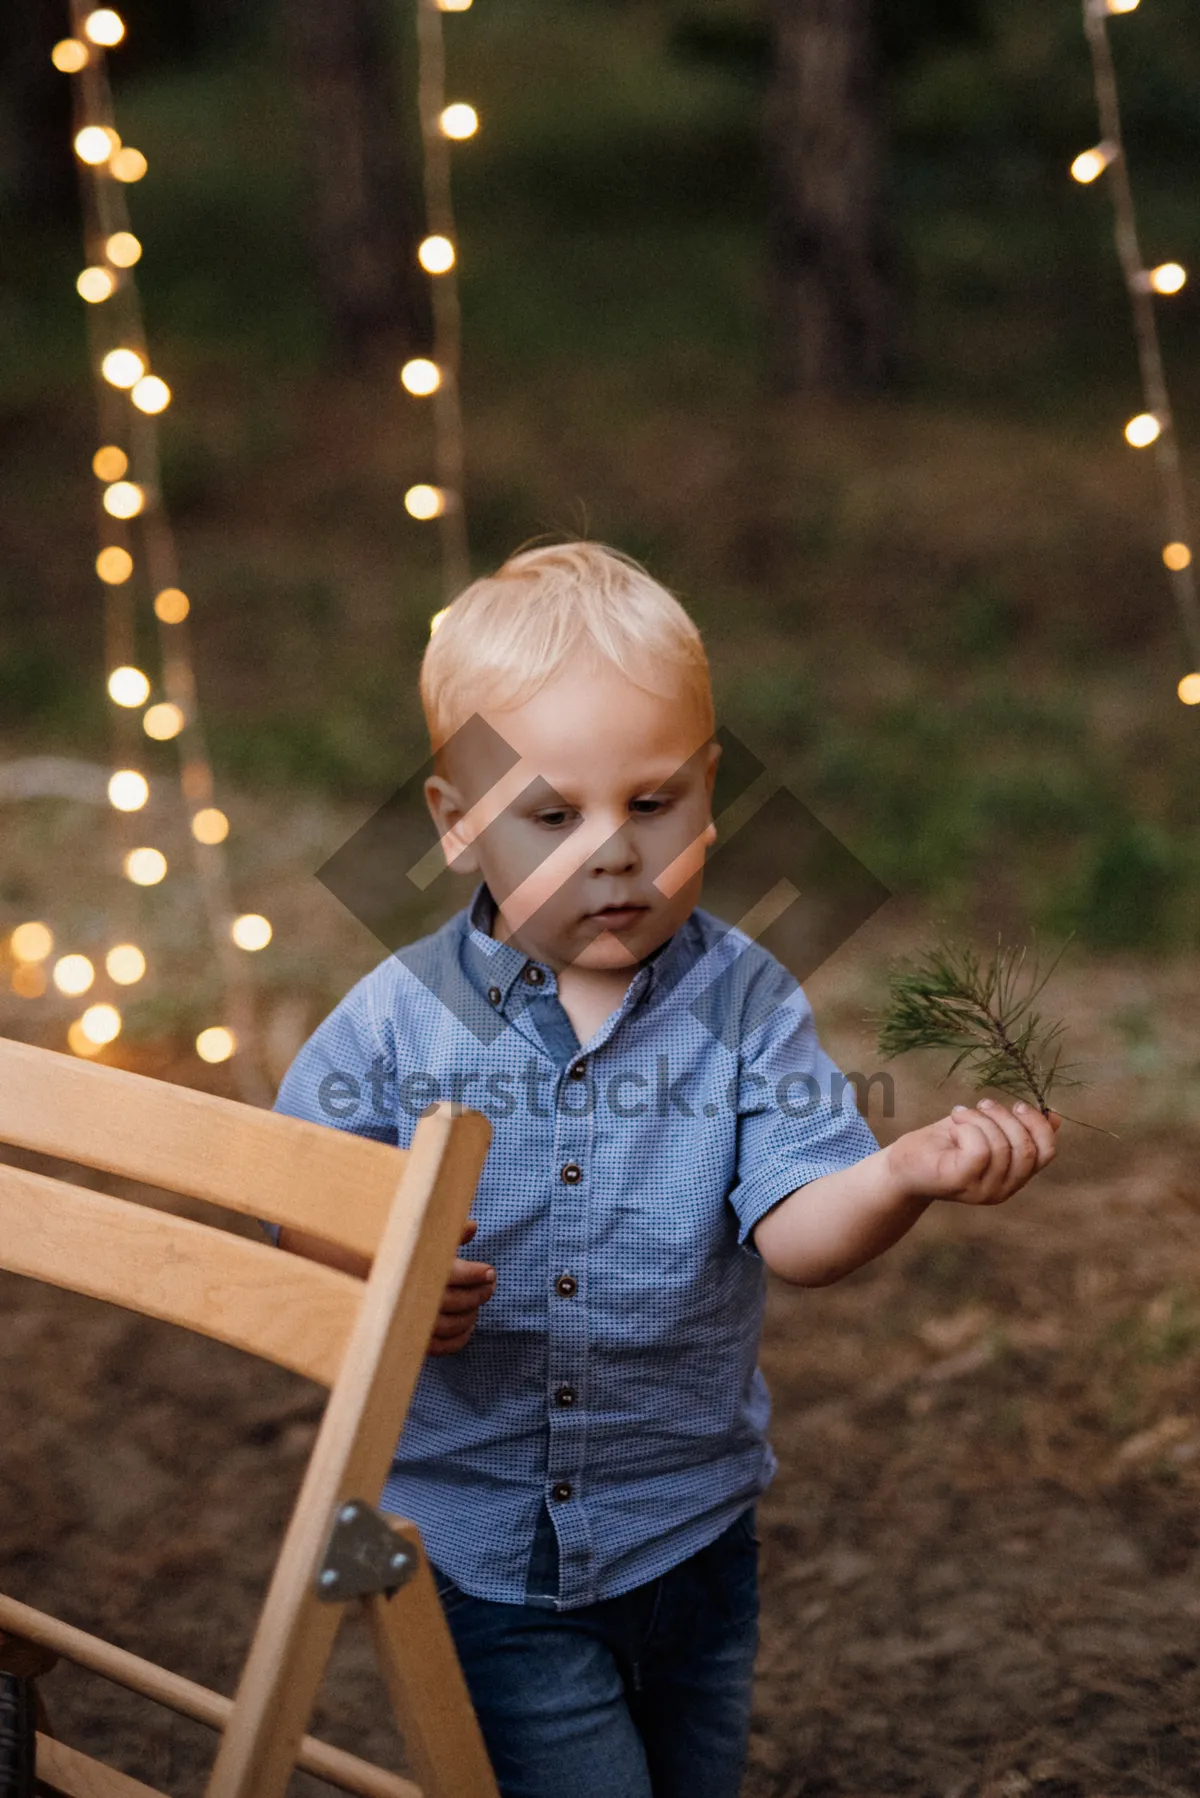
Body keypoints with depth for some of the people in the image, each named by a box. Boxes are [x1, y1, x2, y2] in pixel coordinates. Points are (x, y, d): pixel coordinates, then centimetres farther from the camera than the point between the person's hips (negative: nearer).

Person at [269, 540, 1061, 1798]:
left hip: (689, 1535, 2)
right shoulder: (394, 1023, -10)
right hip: (480, 1542, -2)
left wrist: (904, 1175, -39)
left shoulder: (744, 1005, -9)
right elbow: (299, 1226, -3)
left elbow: (795, 1229, -18)